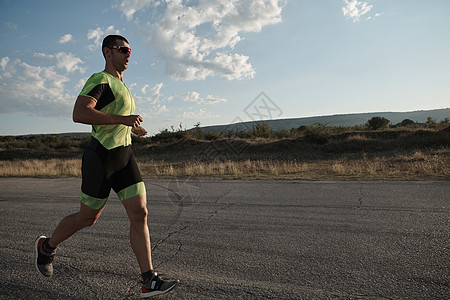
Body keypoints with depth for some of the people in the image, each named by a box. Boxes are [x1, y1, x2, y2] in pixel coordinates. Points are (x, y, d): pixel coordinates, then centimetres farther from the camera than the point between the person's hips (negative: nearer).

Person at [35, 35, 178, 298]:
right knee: (88, 218, 8)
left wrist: (132, 128, 23)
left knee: (140, 214, -4)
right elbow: (79, 114, -25)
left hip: (124, 157, 8)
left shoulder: (120, 85, 20)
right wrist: (123, 119, -26)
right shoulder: (100, 80, -9)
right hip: (101, 157, -8)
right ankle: (47, 246, 38)